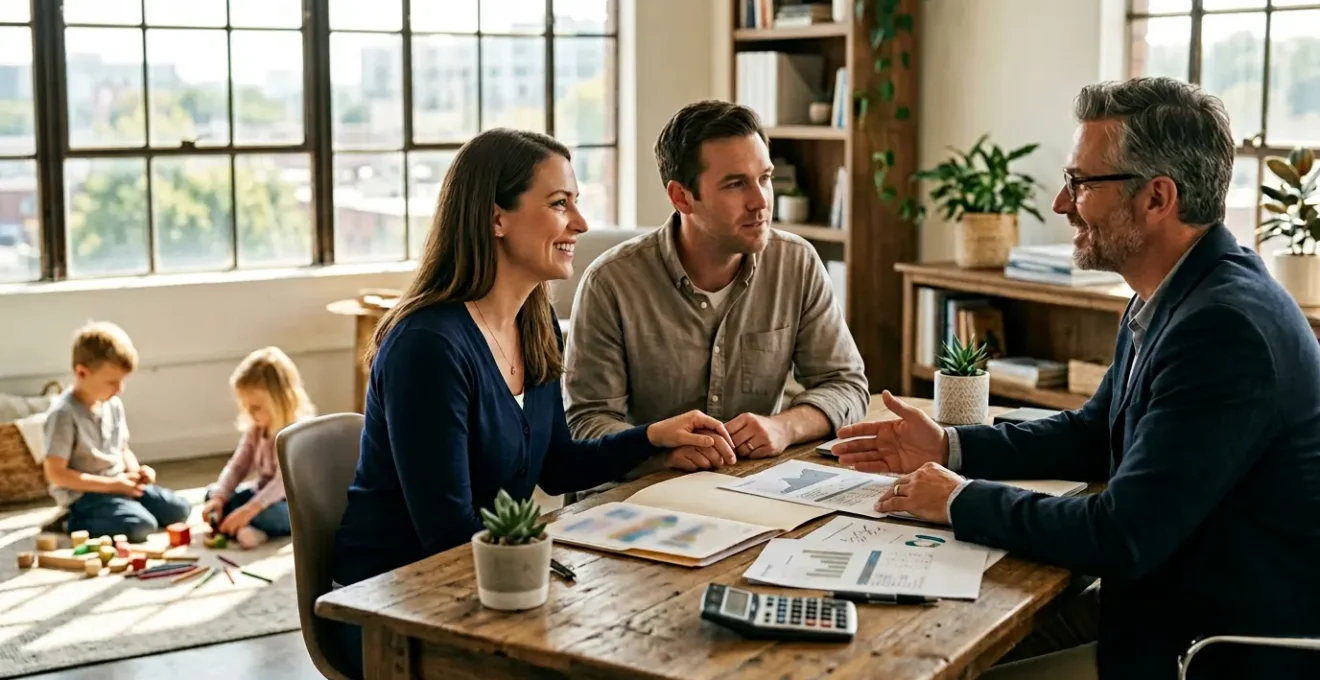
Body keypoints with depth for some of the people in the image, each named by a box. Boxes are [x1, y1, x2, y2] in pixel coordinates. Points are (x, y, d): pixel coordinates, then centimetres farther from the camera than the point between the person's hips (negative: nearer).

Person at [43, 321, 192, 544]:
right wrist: (111, 484, -20)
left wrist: (136, 471, -4)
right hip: (84, 494, -8)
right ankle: (76, 523, -6)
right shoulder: (64, 413, -19)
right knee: (142, 526, -27)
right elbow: (55, 473, -20)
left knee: (179, 510, 2)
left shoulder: (114, 405, 5)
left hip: (119, 485, 8)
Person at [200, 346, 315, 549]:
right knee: (212, 495, -1)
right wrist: (218, 497, -17)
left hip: (293, 502, -9)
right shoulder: (255, 428, 2)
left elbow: (284, 481, -32)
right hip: (263, 492, 9)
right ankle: (242, 529, -26)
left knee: (262, 514, -37)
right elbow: (237, 466, 0)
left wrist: (250, 508, -40)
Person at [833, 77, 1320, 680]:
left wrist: (962, 501, -14)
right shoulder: (1174, 296, 5)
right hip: (1178, 597, 8)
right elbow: (1094, 434, 18)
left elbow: (1122, 536, -27)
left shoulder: (1226, 326, -26)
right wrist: (948, 447, 6)